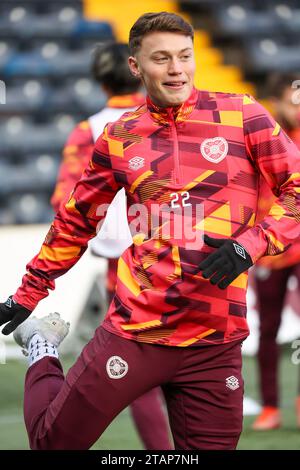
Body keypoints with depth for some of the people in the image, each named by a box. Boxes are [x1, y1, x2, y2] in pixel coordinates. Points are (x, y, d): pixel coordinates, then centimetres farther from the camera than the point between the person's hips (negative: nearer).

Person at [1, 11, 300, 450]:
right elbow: (76, 221, 18)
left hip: (216, 344, -1)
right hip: (134, 332, 1)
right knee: (53, 440, 8)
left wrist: (252, 245, -14)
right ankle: (42, 352, 35)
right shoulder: (120, 137, 7)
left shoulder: (242, 115, 1)